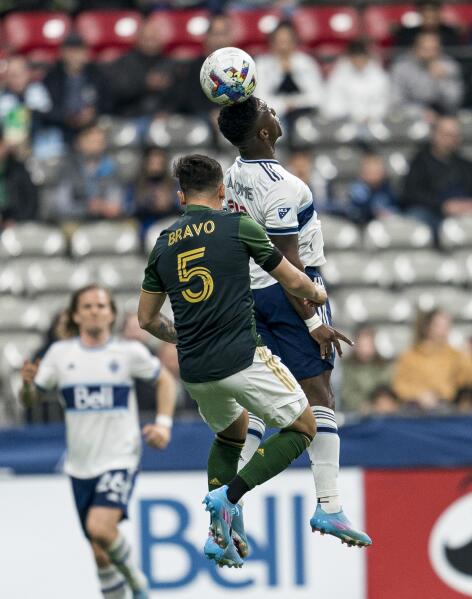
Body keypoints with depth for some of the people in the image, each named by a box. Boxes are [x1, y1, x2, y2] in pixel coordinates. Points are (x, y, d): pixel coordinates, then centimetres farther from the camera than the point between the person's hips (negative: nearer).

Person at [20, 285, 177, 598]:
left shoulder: (129, 352, -3)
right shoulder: (60, 353, 2)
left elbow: (165, 379, 12)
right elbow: (30, 399, 5)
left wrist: (164, 423, 0)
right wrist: (28, 384, -18)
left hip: (120, 459, -3)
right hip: (80, 465, 3)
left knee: (100, 527, -26)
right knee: (98, 553, 7)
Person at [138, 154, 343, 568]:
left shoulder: (164, 244, 12)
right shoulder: (237, 226, -2)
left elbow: (147, 319, 18)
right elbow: (293, 281, 5)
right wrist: (317, 294, 28)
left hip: (194, 371, 6)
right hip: (242, 358, -6)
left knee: (230, 433, 31)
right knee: (303, 428, 9)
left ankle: (221, 533, 19)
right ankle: (229, 496, -8)